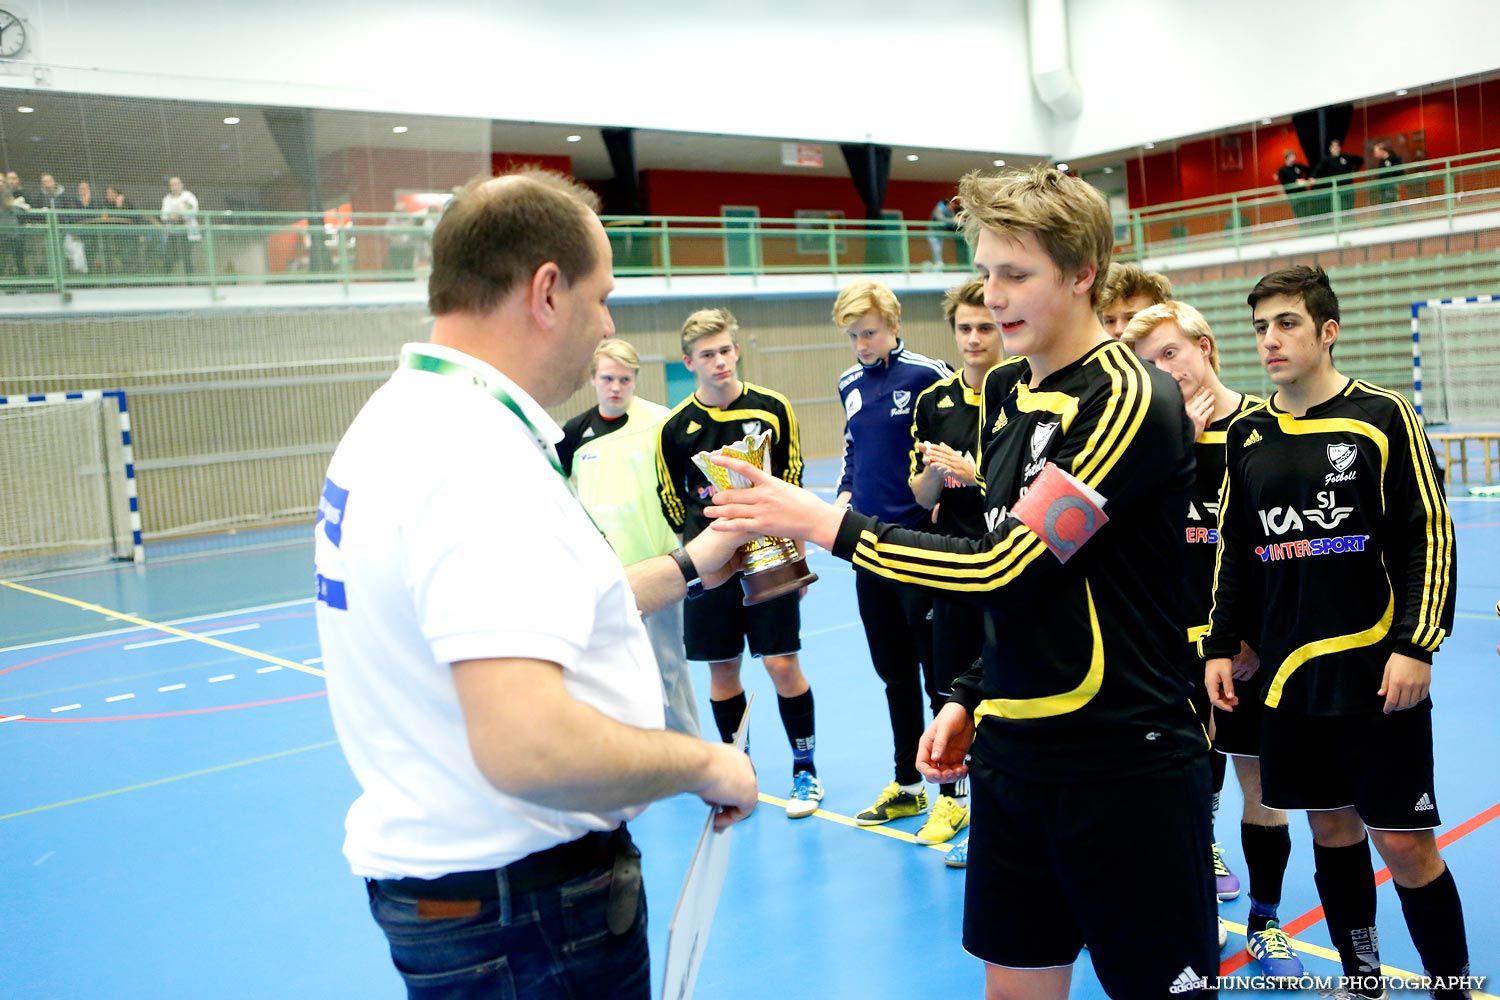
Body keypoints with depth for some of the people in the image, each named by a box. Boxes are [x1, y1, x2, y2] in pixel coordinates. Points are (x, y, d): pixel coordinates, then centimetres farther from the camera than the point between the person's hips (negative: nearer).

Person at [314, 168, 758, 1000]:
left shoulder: (404, 417, 5)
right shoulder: (481, 459, -27)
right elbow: (529, 748, -36)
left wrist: (685, 569, 16)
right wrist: (703, 764, -20)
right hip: (524, 904, -9)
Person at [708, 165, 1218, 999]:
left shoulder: (1130, 400, -15)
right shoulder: (1008, 391, 10)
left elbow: (1005, 567, -21)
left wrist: (827, 524, -17)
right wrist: (971, 700, 12)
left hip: (1125, 764, -7)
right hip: (1013, 749, 8)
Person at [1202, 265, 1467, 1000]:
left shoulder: (1383, 415, -6)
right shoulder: (1246, 433, 7)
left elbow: (1429, 535, -7)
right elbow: (1234, 551, 13)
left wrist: (1415, 645, -13)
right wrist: (1220, 646, 8)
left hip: (1376, 671, -4)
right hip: (1286, 672, 4)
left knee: (1403, 841, 0)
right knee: (1331, 828, 14)